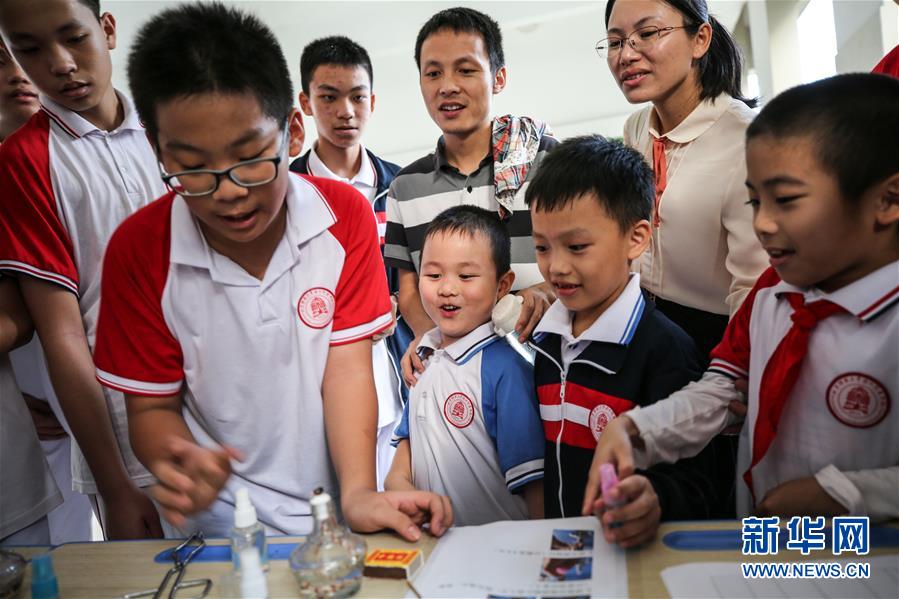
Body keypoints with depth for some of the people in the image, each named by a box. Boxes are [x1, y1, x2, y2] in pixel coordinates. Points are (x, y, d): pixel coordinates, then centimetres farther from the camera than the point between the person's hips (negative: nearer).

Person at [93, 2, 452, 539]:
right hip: (230, 510, 0)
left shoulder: (345, 217, -5)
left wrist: (359, 494, -21)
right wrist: (179, 464, -22)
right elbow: (152, 405, 0)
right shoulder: (138, 249, -7)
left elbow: (347, 367, -8)